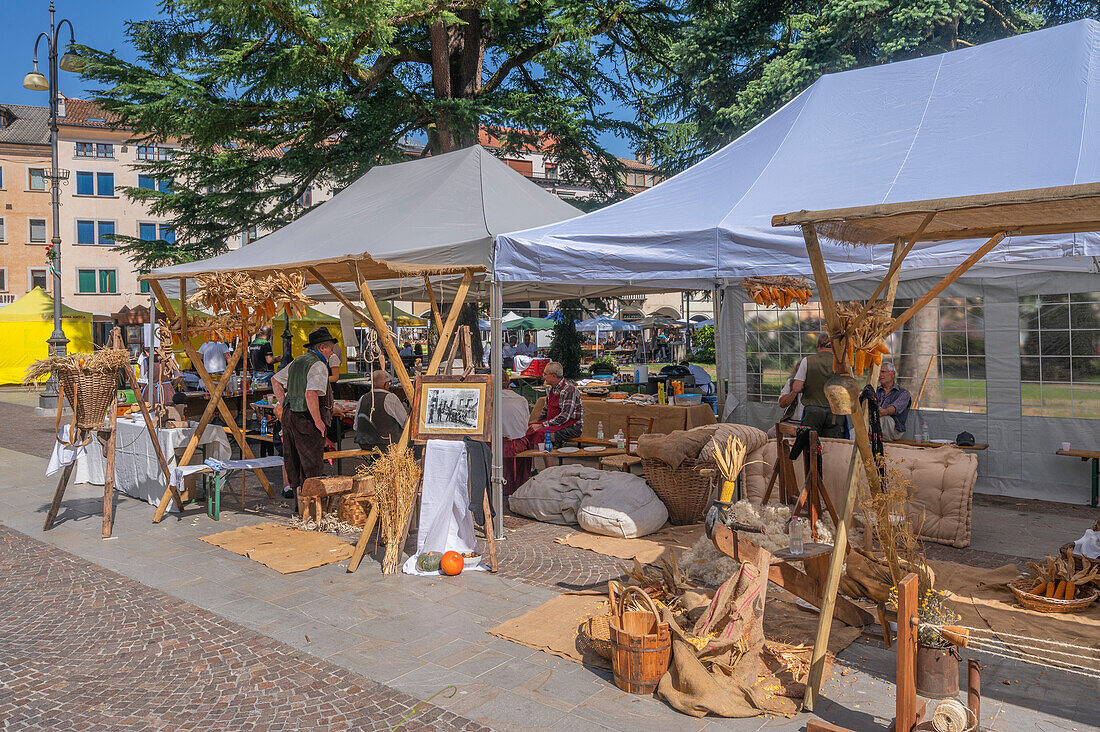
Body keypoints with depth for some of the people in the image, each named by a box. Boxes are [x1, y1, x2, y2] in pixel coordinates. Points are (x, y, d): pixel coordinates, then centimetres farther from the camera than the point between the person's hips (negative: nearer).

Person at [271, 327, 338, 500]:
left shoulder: (297, 361, 14)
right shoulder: (318, 366, -15)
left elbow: (275, 380, 26)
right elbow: (310, 395, -28)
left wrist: (284, 404, 24)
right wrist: (318, 421, -19)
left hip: (289, 415, 9)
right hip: (306, 420, -9)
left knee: (292, 455, 19)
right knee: (311, 461, -1)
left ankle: (292, 486, 29)